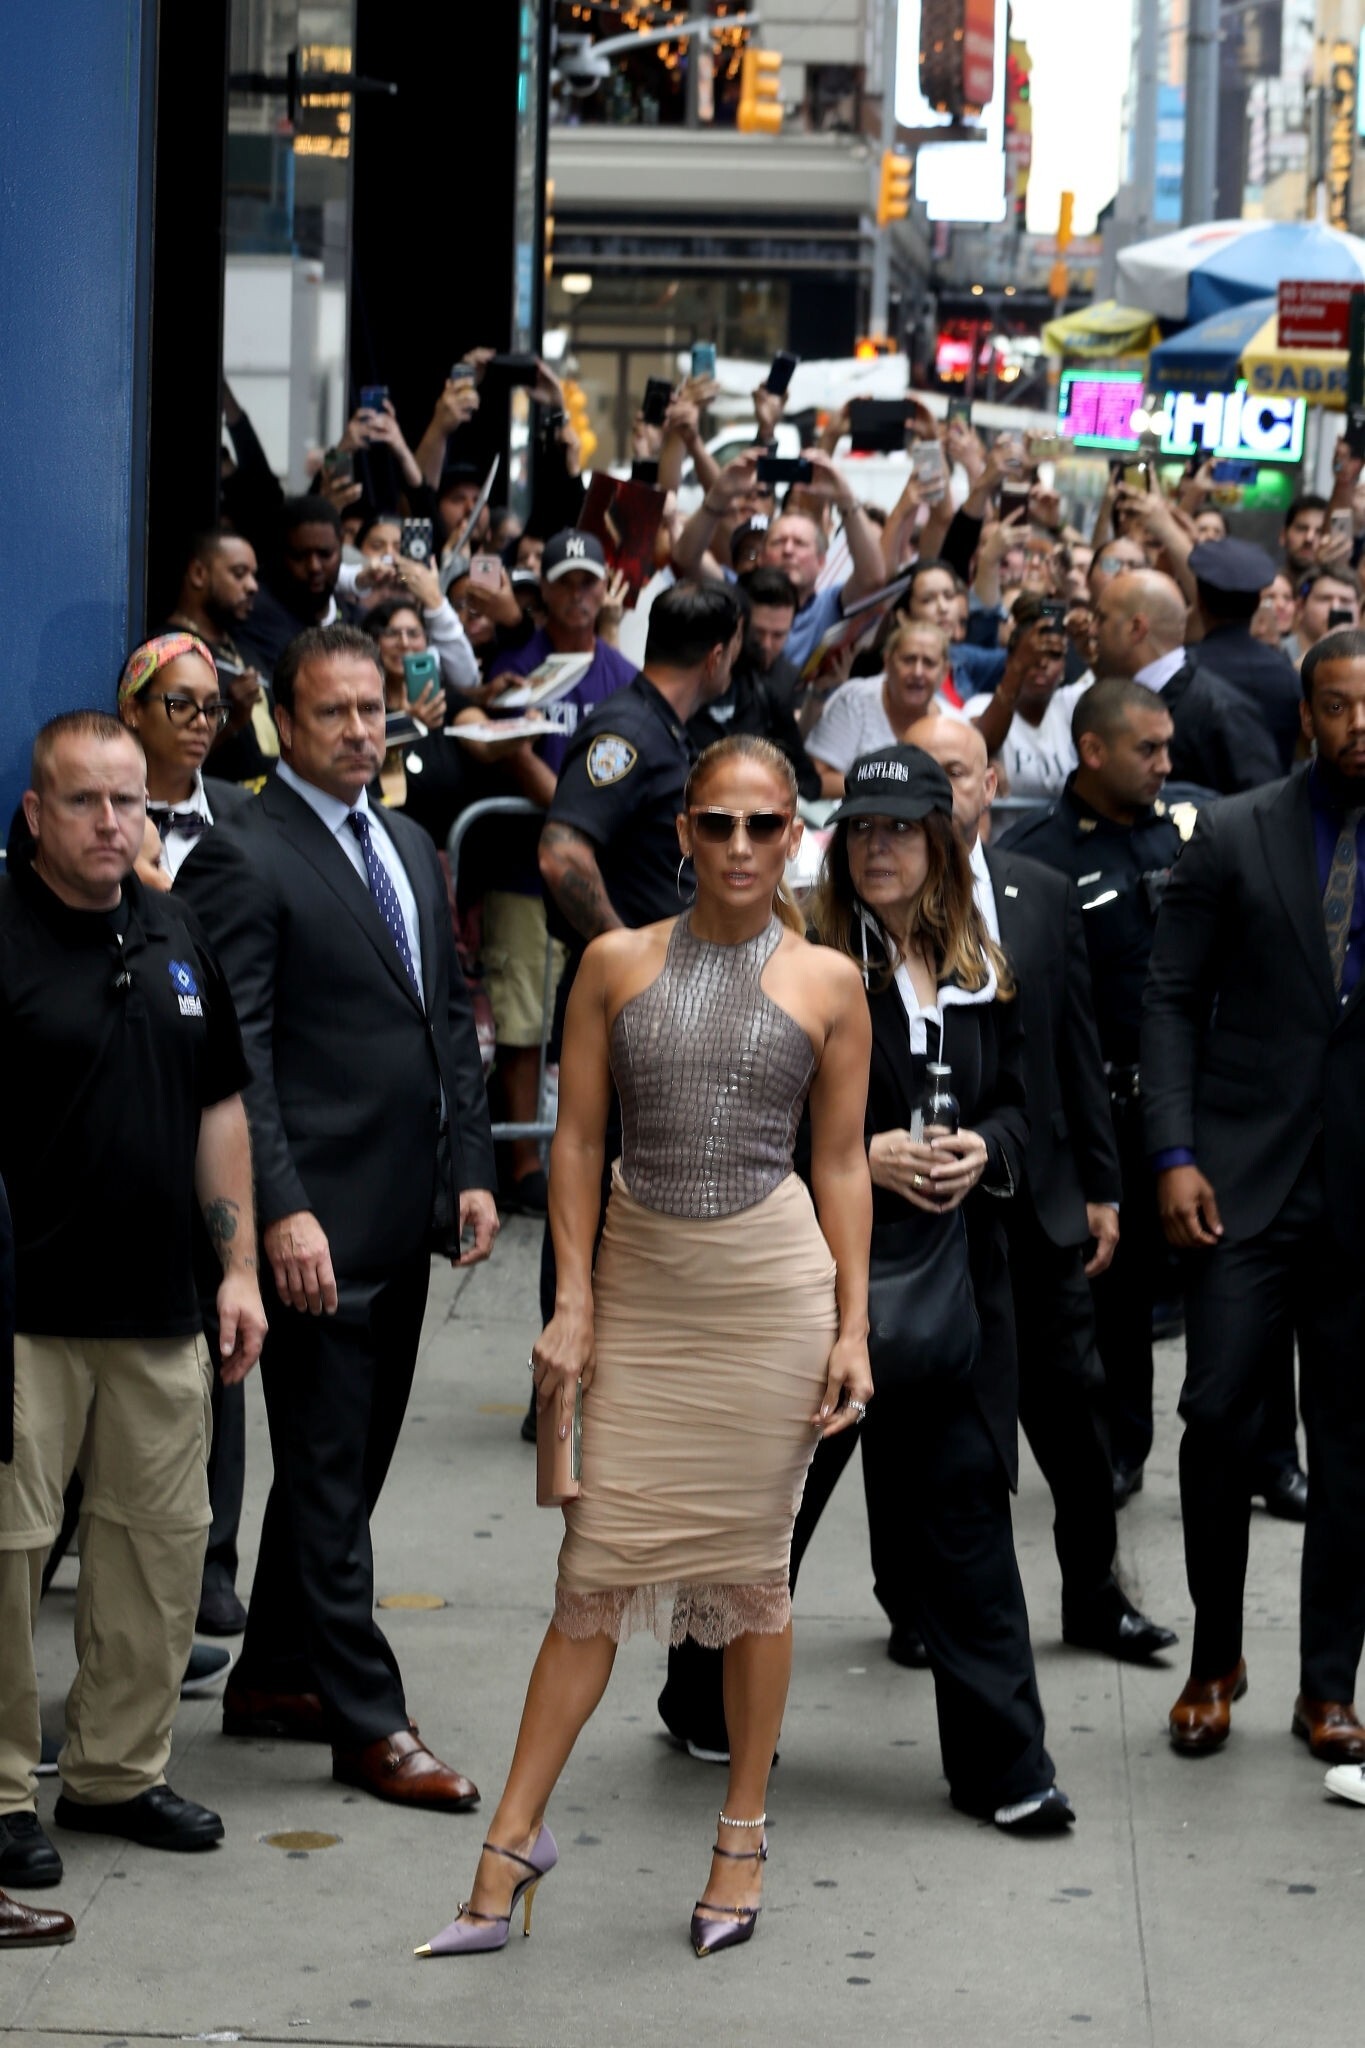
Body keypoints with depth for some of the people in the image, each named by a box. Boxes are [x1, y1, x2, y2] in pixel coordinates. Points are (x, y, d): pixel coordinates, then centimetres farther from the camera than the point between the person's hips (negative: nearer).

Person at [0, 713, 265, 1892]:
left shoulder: (176, 937, 11)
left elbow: (219, 1107, 17)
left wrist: (239, 1264, 12)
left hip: (158, 1310, 6)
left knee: (163, 1541, 9)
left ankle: (120, 1770, 22)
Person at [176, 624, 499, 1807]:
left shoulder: (410, 847, 15)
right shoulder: (243, 859, -11)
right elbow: (236, 1052, -16)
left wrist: (470, 1166, 9)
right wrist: (282, 1210, -22)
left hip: (406, 1215, 8)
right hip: (322, 1220, -8)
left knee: (350, 1460, 15)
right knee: (329, 1469, -1)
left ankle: (274, 1678, 27)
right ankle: (368, 1723, 4)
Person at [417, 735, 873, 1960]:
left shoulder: (827, 983, 2)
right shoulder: (617, 964, 4)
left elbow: (843, 1164, 4)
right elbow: (578, 1140, 4)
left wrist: (854, 1328, -1)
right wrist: (572, 1305, -2)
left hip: (774, 1286, -1)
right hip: (640, 1287, 1)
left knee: (752, 1562, 6)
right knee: (598, 1567, 1)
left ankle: (743, 1835, 19)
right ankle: (515, 1837, 8)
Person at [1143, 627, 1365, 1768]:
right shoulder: (1235, 837, 2)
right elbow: (1174, 998, 2)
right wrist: (1174, 1155, -6)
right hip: (1248, 1177, 0)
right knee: (1220, 1416, -5)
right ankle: (1216, 1660, 14)